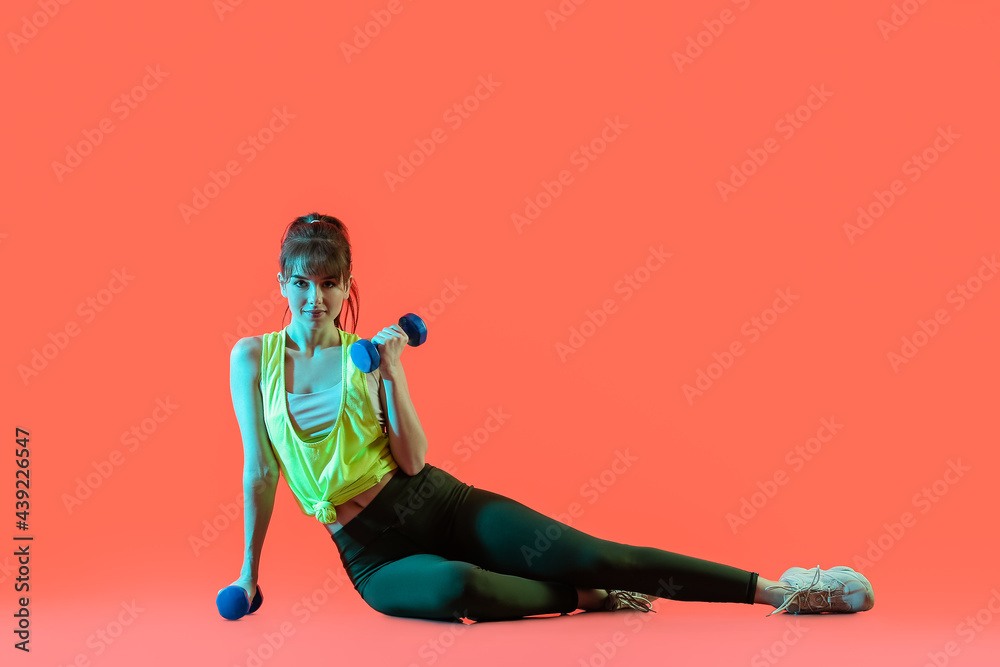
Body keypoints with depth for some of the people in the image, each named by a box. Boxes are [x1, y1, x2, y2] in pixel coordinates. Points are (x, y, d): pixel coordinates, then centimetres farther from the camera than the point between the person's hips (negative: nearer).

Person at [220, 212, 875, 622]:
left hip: (440, 502, 1)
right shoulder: (254, 357, 0)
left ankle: (775, 589, -9)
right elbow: (260, 470, 4)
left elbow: (413, 460, -7)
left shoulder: (371, 352, 0)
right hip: (375, 553, -1)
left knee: (592, 554, -16)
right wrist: (249, 573, 5)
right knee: (457, 588, -37)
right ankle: (579, 597, -9)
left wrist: (390, 375, -18)